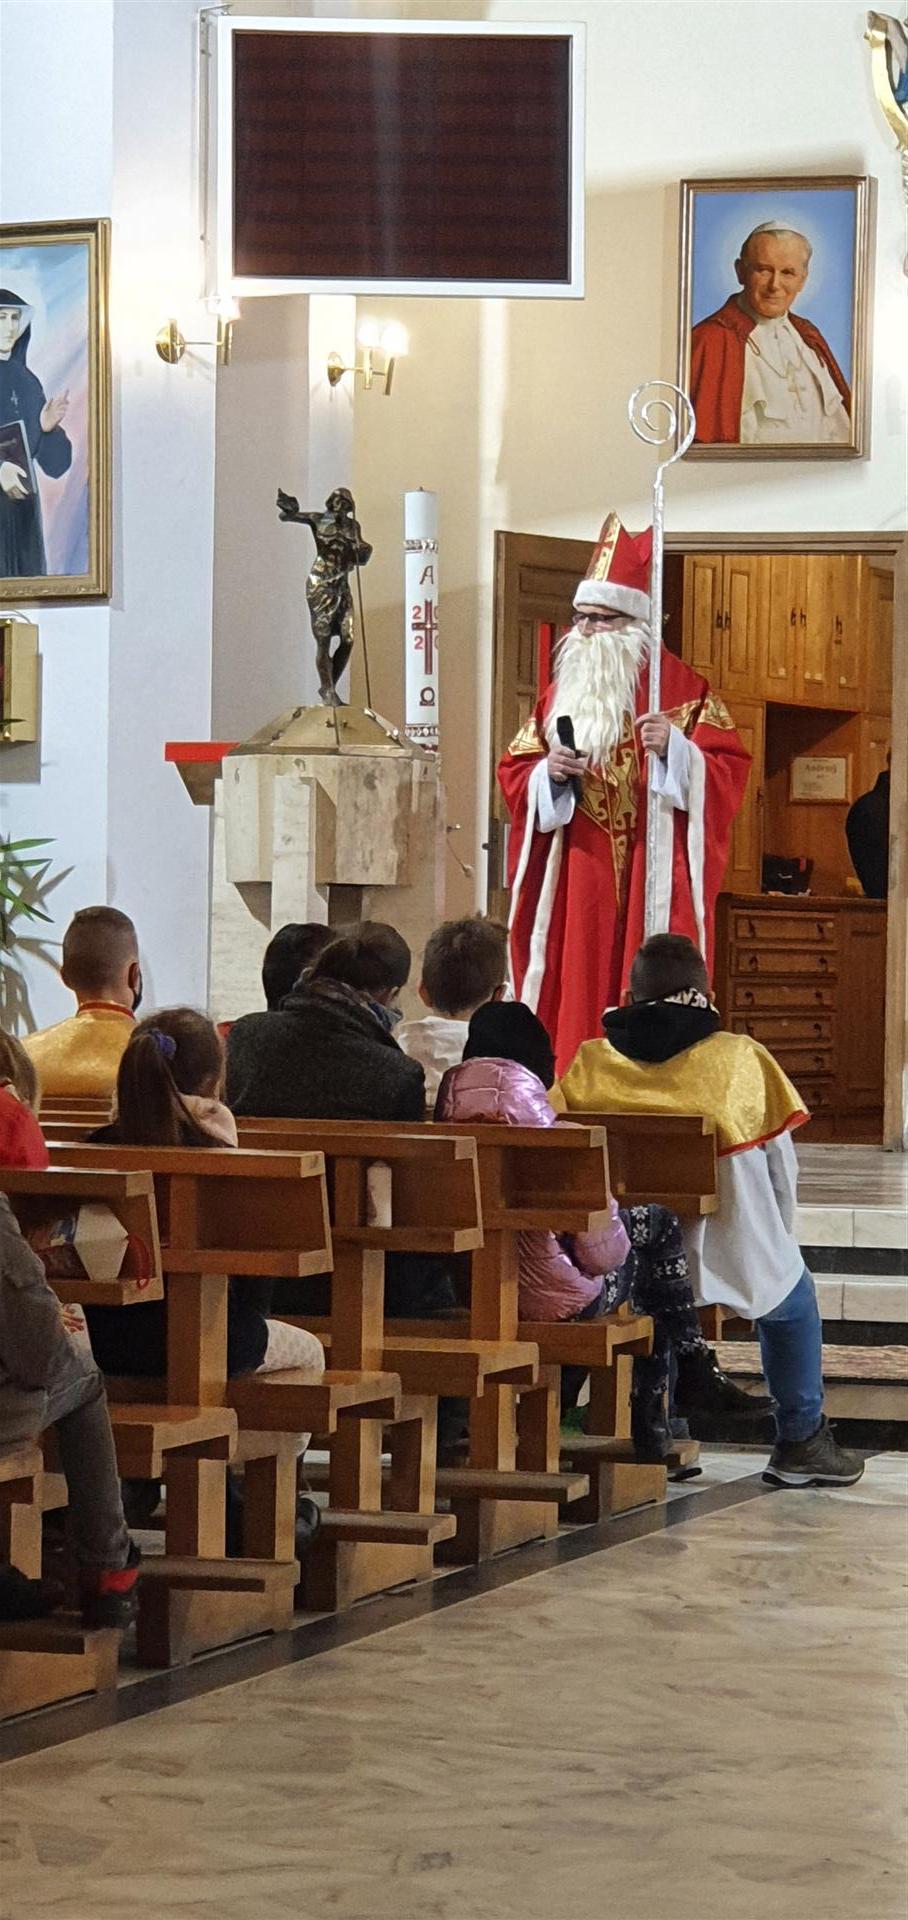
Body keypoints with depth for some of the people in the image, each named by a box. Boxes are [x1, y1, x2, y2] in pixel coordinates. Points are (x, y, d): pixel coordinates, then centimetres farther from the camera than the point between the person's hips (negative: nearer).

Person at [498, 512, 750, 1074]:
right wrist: (550, 772, -5)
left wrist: (673, 748, -18)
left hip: (653, 875, -4)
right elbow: (515, 771, 16)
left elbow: (729, 768, -2)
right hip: (577, 878, 4)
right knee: (574, 995, -1)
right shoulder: (563, 690, 15)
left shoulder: (684, 689, 2)